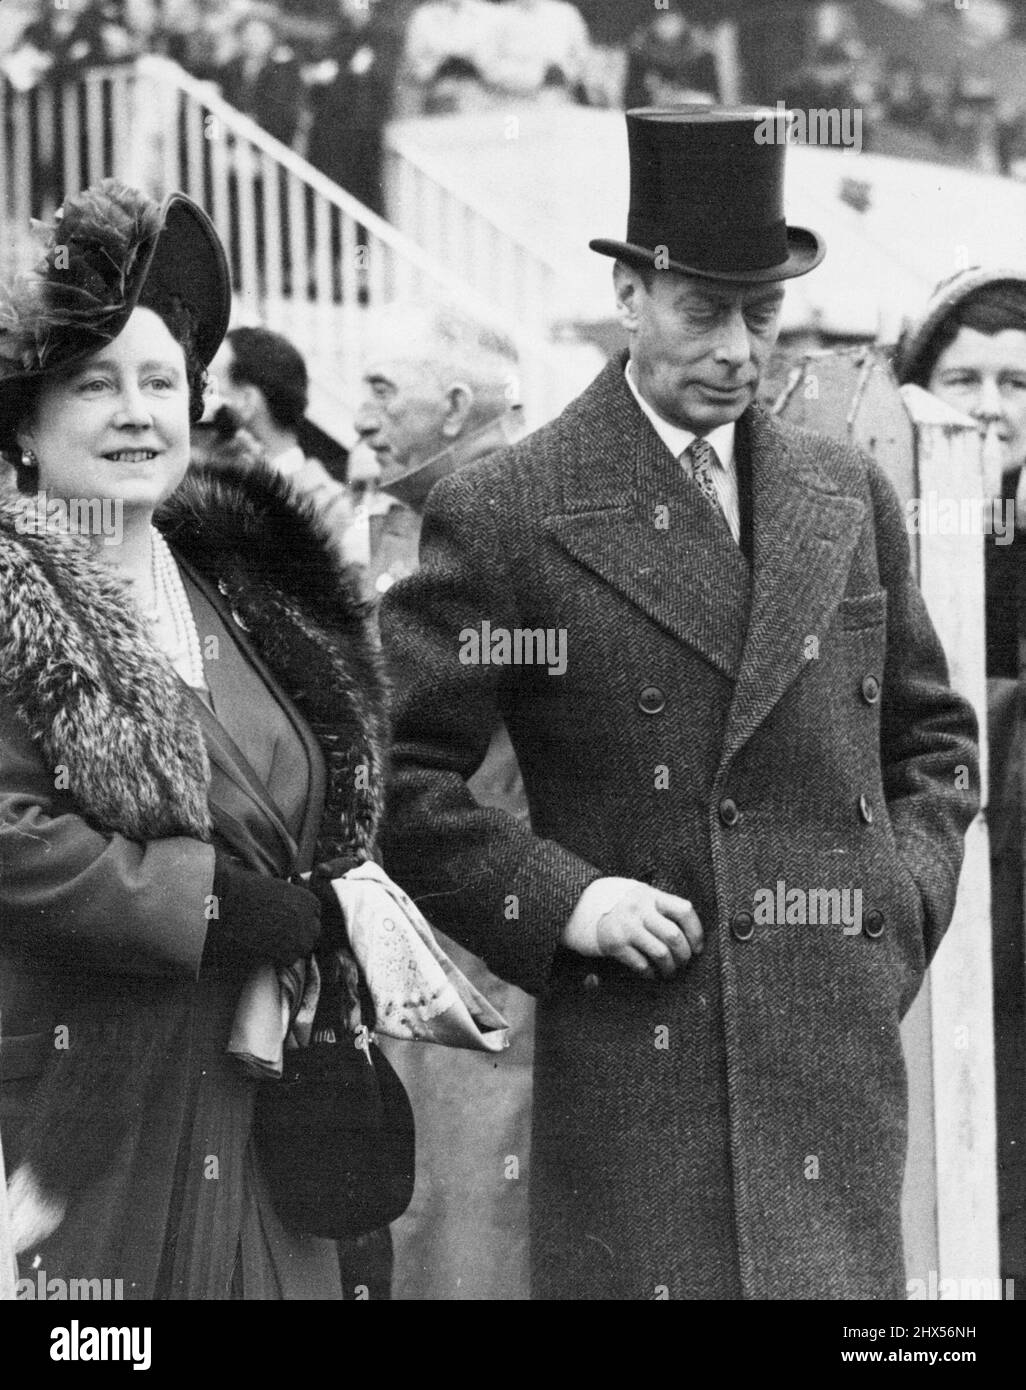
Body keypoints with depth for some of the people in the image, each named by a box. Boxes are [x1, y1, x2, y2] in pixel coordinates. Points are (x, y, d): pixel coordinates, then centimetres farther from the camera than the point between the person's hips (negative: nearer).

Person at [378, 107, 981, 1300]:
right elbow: (395, 773, -2)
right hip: (634, 1049, -4)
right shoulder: (504, 515, -4)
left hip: (840, 1043, 4)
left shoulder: (848, 497, 12)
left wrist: (908, 884, 7)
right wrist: (554, 900, -11)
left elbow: (932, 731, 23)